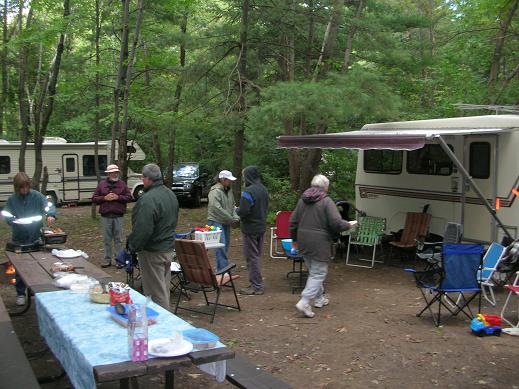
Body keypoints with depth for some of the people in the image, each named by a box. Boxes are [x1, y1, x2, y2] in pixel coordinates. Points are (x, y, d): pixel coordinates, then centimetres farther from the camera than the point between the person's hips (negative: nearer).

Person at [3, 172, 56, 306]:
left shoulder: (37, 196, -4)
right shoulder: (12, 199, -1)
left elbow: (49, 205, -13)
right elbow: (7, 216, 1)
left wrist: (51, 215, -33)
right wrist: (15, 221, -19)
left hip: (35, 237, -1)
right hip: (19, 239, 1)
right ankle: (20, 293, 19)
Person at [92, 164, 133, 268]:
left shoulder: (122, 184, 5)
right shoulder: (101, 184, 6)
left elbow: (129, 197, 2)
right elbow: (94, 198, 5)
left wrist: (118, 197, -12)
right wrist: (105, 198, -10)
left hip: (118, 216, -1)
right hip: (105, 216, 1)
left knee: (118, 239, 3)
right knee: (107, 240, 7)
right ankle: (107, 260, 15)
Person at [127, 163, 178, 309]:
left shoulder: (148, 199, -24)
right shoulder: (171, 194, 8)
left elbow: (143, 230, -26)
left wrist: (133, 247, -13)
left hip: (153, 252, -9)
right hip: (169, 248, 9)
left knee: (156, 293, 1)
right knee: (164, 288, 20)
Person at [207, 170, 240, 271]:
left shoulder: (229, 190, 12)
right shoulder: (215, 191, -16)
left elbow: (233, 206, 19)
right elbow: (216, 208, -24)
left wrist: (235, 217, -1)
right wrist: (231, 219, -19)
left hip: (226, 223, 9)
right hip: (216, 222, -9)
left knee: (226, 245, 12)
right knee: (221, 246, -14)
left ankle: (221, 268, 22)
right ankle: (222, 270, -14)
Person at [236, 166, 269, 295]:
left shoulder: (248, 191, -21)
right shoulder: (263, 189, 6)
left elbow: (243, 211, -24)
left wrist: (237, 211, -4)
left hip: (250, 228, -8)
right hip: (261, 227, 8)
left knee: (252, 257, 0)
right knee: (257, 255, 17)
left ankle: (257, 286, 4)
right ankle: (257, 283, 25)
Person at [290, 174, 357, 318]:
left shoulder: (302, 200, 9)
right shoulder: (326, 201, -10)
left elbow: (293, 221, 13)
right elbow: (336, 223, -18)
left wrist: (294, 239, 25)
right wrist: (349, 225, 1)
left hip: (303, 243, 7)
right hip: (319, 243, -7)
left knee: (313, 271, 21)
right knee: (318, 273, 0)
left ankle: (320, 298, 30)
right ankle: (304, 302, -11)